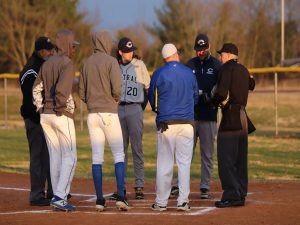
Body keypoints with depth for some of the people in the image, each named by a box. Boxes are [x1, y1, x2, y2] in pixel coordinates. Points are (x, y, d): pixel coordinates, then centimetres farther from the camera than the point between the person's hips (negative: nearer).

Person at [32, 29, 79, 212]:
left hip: (45, 115, 8)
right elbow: (61, 90, -23)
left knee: (55, 156, 12)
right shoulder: (67, 63, -11)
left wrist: (41, 108, 10)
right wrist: (62, 108, -10)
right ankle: (60, 196, -14)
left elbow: (36, 89, 11)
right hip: (62, 116, -8)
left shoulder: (47, 64, 13)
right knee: (70, 157, -4)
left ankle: (58, 197, 13)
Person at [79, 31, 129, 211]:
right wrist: (116, 100, 6)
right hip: (109, 113, -5)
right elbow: (117, 89, -13)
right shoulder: (111, 61, -6)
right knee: (119, 155, -1)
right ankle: (121, 197, -11)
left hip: (92, 114, 5)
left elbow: (82, 93, 11)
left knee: (97, 157, 5)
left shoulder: (87, 63, 11)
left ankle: (100, 200, 2)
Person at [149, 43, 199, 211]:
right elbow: (196, 98, 14)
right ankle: (183, 201, 1)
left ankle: (161, 202, 4)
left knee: (164, 164, 2)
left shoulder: (159, 74, -3)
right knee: (184, 163, 4)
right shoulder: (190, 73, 5)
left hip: (165, 123, -1)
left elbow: (152, 99, 5)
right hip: (187, 122, 1)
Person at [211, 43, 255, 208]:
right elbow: (251, 85, 37)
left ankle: (231, 195, -12)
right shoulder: (243, 70, 17)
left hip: (230, 116, -9)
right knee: (240, 159, 12)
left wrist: (214, 101, 0)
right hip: (242, 118, 9)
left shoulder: (226, 68, -8)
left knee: (226, 158, -8)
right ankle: (240, 195, 15)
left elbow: (221, 93, -19)